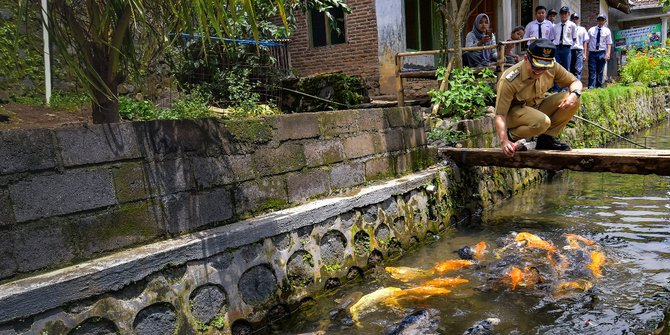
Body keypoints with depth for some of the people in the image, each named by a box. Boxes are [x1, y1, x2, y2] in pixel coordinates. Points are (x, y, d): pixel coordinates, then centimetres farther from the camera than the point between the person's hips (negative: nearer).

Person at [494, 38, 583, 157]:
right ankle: (511, 136, -8)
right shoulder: (509, 80, -30)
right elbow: (500, 114, -30)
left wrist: (575, 94, -24)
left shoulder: (552, 67, -13)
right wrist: (504, 141, -42)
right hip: (514, 111, -6)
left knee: (572, 100, -15)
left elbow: (575, 82, 1)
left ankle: (546, 138, -5)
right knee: (542, 122, -36)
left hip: (537, 107, 6)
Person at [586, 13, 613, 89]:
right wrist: (586, 54, -3)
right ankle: (591, 87, -6)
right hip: (592, 53, 0)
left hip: (601, 53, 0)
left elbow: (609, 44, 2)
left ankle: (599, 87, 10)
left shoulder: (607, 31, 7)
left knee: (600, 72, 4)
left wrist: (608, 54, -11)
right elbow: (587, 42, 5)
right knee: (592, 71, -6)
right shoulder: (591, 30, 8)